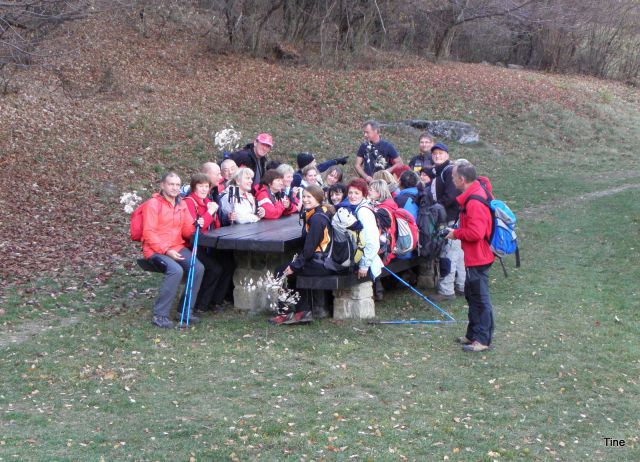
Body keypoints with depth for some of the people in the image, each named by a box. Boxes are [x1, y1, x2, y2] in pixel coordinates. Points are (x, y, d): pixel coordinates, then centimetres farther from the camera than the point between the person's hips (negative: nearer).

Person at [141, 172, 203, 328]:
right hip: (156, 250, -6)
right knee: (176, 270, -32)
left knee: (198, 268, -18)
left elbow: (187, 231, 11)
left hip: (178, 247, 6)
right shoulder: (153, 204, -6)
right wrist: (166, 250, -21)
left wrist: (196, 227, -13)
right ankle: (160, 315, -22)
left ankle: (186, 311, -7)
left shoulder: (182, 205, 13)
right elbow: (149, 233, -11)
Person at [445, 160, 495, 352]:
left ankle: (483, 340, 8)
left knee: (480, 297, -1)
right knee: (471, 294, 20)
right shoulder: (474, 194, 8)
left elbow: (475, 232, -30)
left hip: (478, 258, -11)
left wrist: (456, 234, -15)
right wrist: (458, 230, 8)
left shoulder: (474, 202, -25)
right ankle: (473, 334, 32)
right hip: (474, 256, 11)